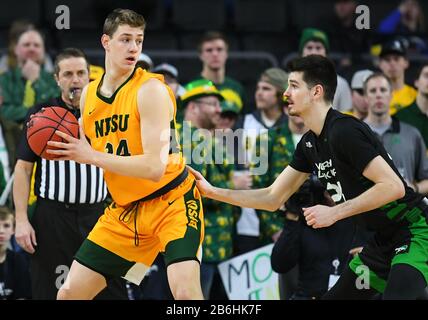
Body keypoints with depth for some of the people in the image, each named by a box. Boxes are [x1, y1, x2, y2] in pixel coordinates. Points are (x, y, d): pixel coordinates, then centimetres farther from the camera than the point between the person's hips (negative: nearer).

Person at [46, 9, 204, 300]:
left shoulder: (150, 90, -18)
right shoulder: (89, 94, 3)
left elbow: (154, 167, -27)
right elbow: (89, 151, 18)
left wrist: (92, 156, -24)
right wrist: (65, 149, -4)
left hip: (172, 202, -6)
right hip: (124, 210, 6)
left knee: (186, 291, -28)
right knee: (69, 294, 5)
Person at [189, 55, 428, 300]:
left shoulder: (344, 131, -20)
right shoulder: (310, 143, 9)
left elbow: (393, 186, -26)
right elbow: (273, 198, 15)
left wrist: (334, 213, -23)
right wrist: (212, 192, 9)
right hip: (383, 240, 10)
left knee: (395, 295, -31)